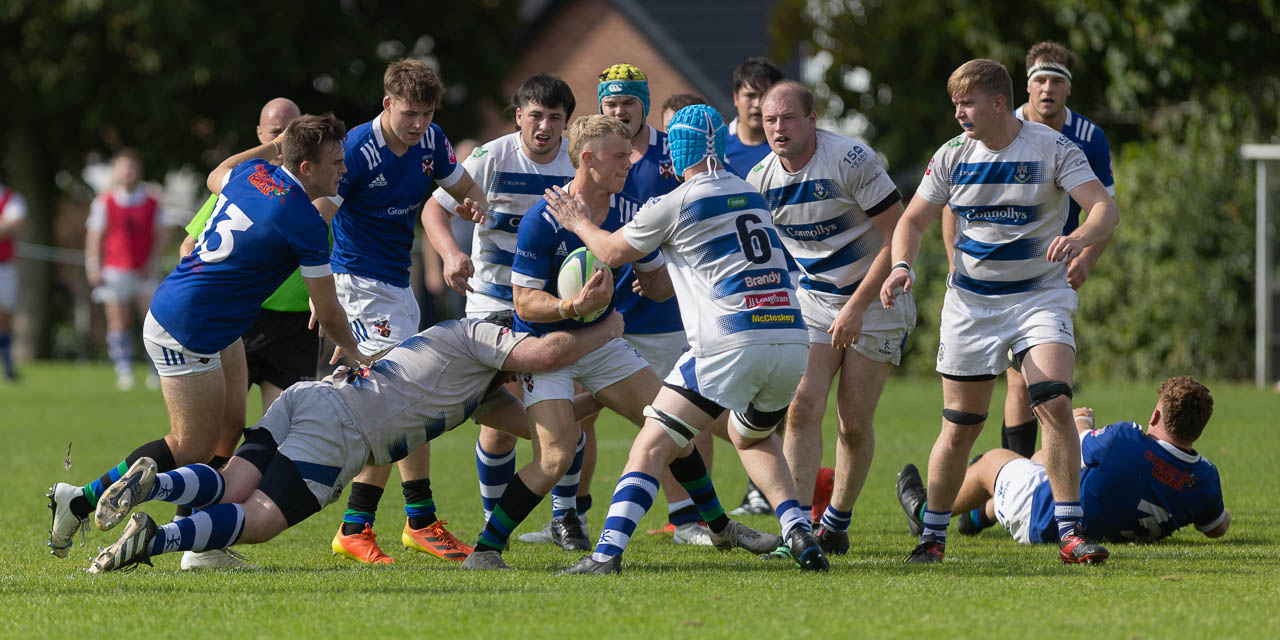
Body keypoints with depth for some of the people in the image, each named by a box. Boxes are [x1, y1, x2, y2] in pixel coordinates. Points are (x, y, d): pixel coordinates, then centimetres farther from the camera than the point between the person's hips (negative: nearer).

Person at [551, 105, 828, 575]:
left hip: (731, 343, -6)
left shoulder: (676, 204, 0)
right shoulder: (751, 196, 19)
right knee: (753, 438, 30)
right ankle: (800, 537, 13)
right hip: (792, 339, 6)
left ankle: (608, 552, -15)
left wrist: (580, 223, 34)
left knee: (653, 446, -2)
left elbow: (613, 253, 15)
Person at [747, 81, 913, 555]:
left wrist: (856, 308, -21)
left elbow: (899, 235, -19)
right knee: (802, 407, -14)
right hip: (812, 299, 4)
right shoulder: (761, 179, -5)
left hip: (876, 302, -4)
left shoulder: (851, 161, -21)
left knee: (854, 423, -2)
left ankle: (837, 521, 17)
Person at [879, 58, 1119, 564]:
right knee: (960, 426, 2)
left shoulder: (1052, 148, -9)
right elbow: (913, 220, 8)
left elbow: (1106, 208, -17)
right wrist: (901, 266, -13)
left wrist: (1079, 238, -39)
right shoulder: (953, 155, 1)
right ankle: (932, 535, 18)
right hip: (970, 301, 2)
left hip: (1040, 296, -2)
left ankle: (1070, 532, -15)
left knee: (1054, 403, -21)